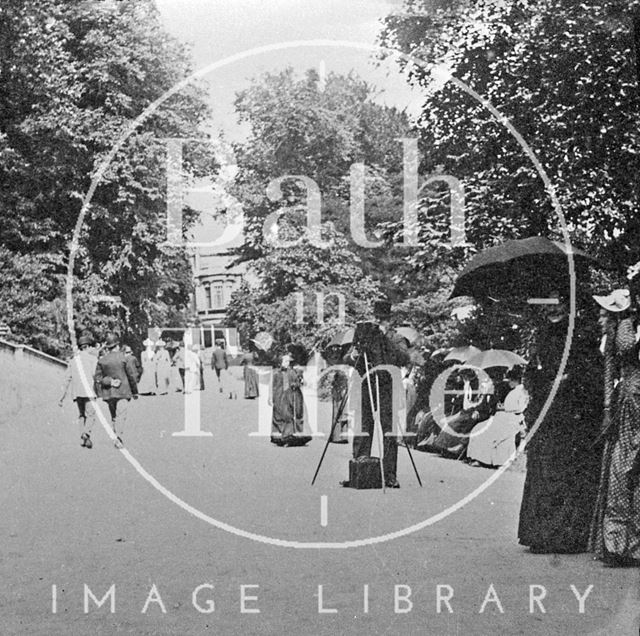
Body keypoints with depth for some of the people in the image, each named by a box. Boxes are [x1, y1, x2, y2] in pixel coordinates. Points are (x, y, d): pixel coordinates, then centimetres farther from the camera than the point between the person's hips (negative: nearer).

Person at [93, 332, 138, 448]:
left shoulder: (101, 360, 3)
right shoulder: (124, 358, -5)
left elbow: (97, 377, -2)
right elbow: (131, 376, -1)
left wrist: (109, 382, -1)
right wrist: (135, 391, 7)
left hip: (108, 392, 3)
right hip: (122, 391, -3)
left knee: (113, 416, 15)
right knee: (121, 414, -7)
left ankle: (117, 437, 15)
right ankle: (118, 436, -25)